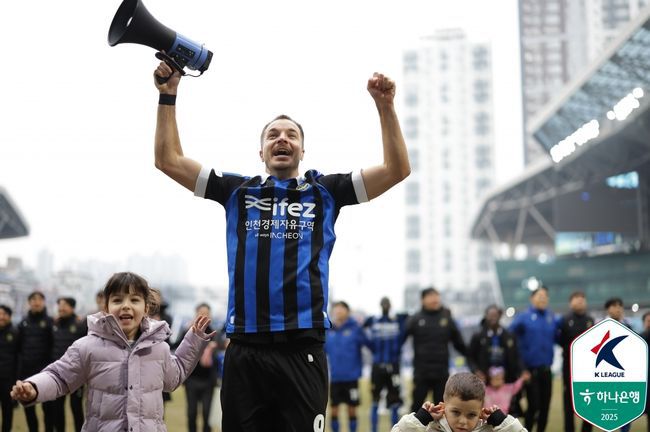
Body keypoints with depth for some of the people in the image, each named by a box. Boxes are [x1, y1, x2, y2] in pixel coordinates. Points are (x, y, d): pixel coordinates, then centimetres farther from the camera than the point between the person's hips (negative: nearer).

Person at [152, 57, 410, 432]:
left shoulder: (325, 191, 13)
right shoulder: (237, 190, 15)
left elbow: (397, 170, 6)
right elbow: (169, 160, 14)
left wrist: (385, 106, -2)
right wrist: (169, 96, 7)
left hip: (302, 349, -1)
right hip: (244, 350, 1)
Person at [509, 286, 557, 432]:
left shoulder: (552, 318, 7)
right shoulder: (523, 317, -6)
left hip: (546, 369, 4)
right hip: (530, 369, -4)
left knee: (545, 405, 8)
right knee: (534, 405, -7)